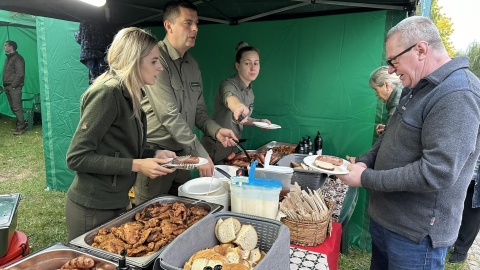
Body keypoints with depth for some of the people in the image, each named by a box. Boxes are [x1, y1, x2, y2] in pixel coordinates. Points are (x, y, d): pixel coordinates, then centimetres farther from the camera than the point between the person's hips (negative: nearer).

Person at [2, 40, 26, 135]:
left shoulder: (17, 58, -9)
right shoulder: (8, 58, 18)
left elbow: (20, 73, -15)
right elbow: (6, 73, 21)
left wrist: (13, 85, -16)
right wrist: (5, 85, 12)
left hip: (14, 87, -9)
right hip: (8, 86, 9)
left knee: (17, 107, -10)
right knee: (13, 107, 10)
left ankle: (21, 127, -5)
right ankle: (20, 124, 18)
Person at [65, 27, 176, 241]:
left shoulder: (129, 95, 6)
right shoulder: (108, 93, -20)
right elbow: (77, 157, -21)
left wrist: (154, 155, -1)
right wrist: (136, 165, -23)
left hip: (116, 204, 8)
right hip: (92, 210, -8)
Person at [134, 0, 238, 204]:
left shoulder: (192, 64, 9)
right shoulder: (156, 58, -16)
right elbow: (169, 115, -22)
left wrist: (216, 131, -5)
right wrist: (200, 154, -20)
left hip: (182, 153, 7)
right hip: (154, 152, -7)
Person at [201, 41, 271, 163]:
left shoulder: (250, 92, 5)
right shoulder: (228, 85, -19)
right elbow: (230, 100, -44)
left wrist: (258, 121, 2)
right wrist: (238, 107, -65)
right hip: (214, 150, -7)